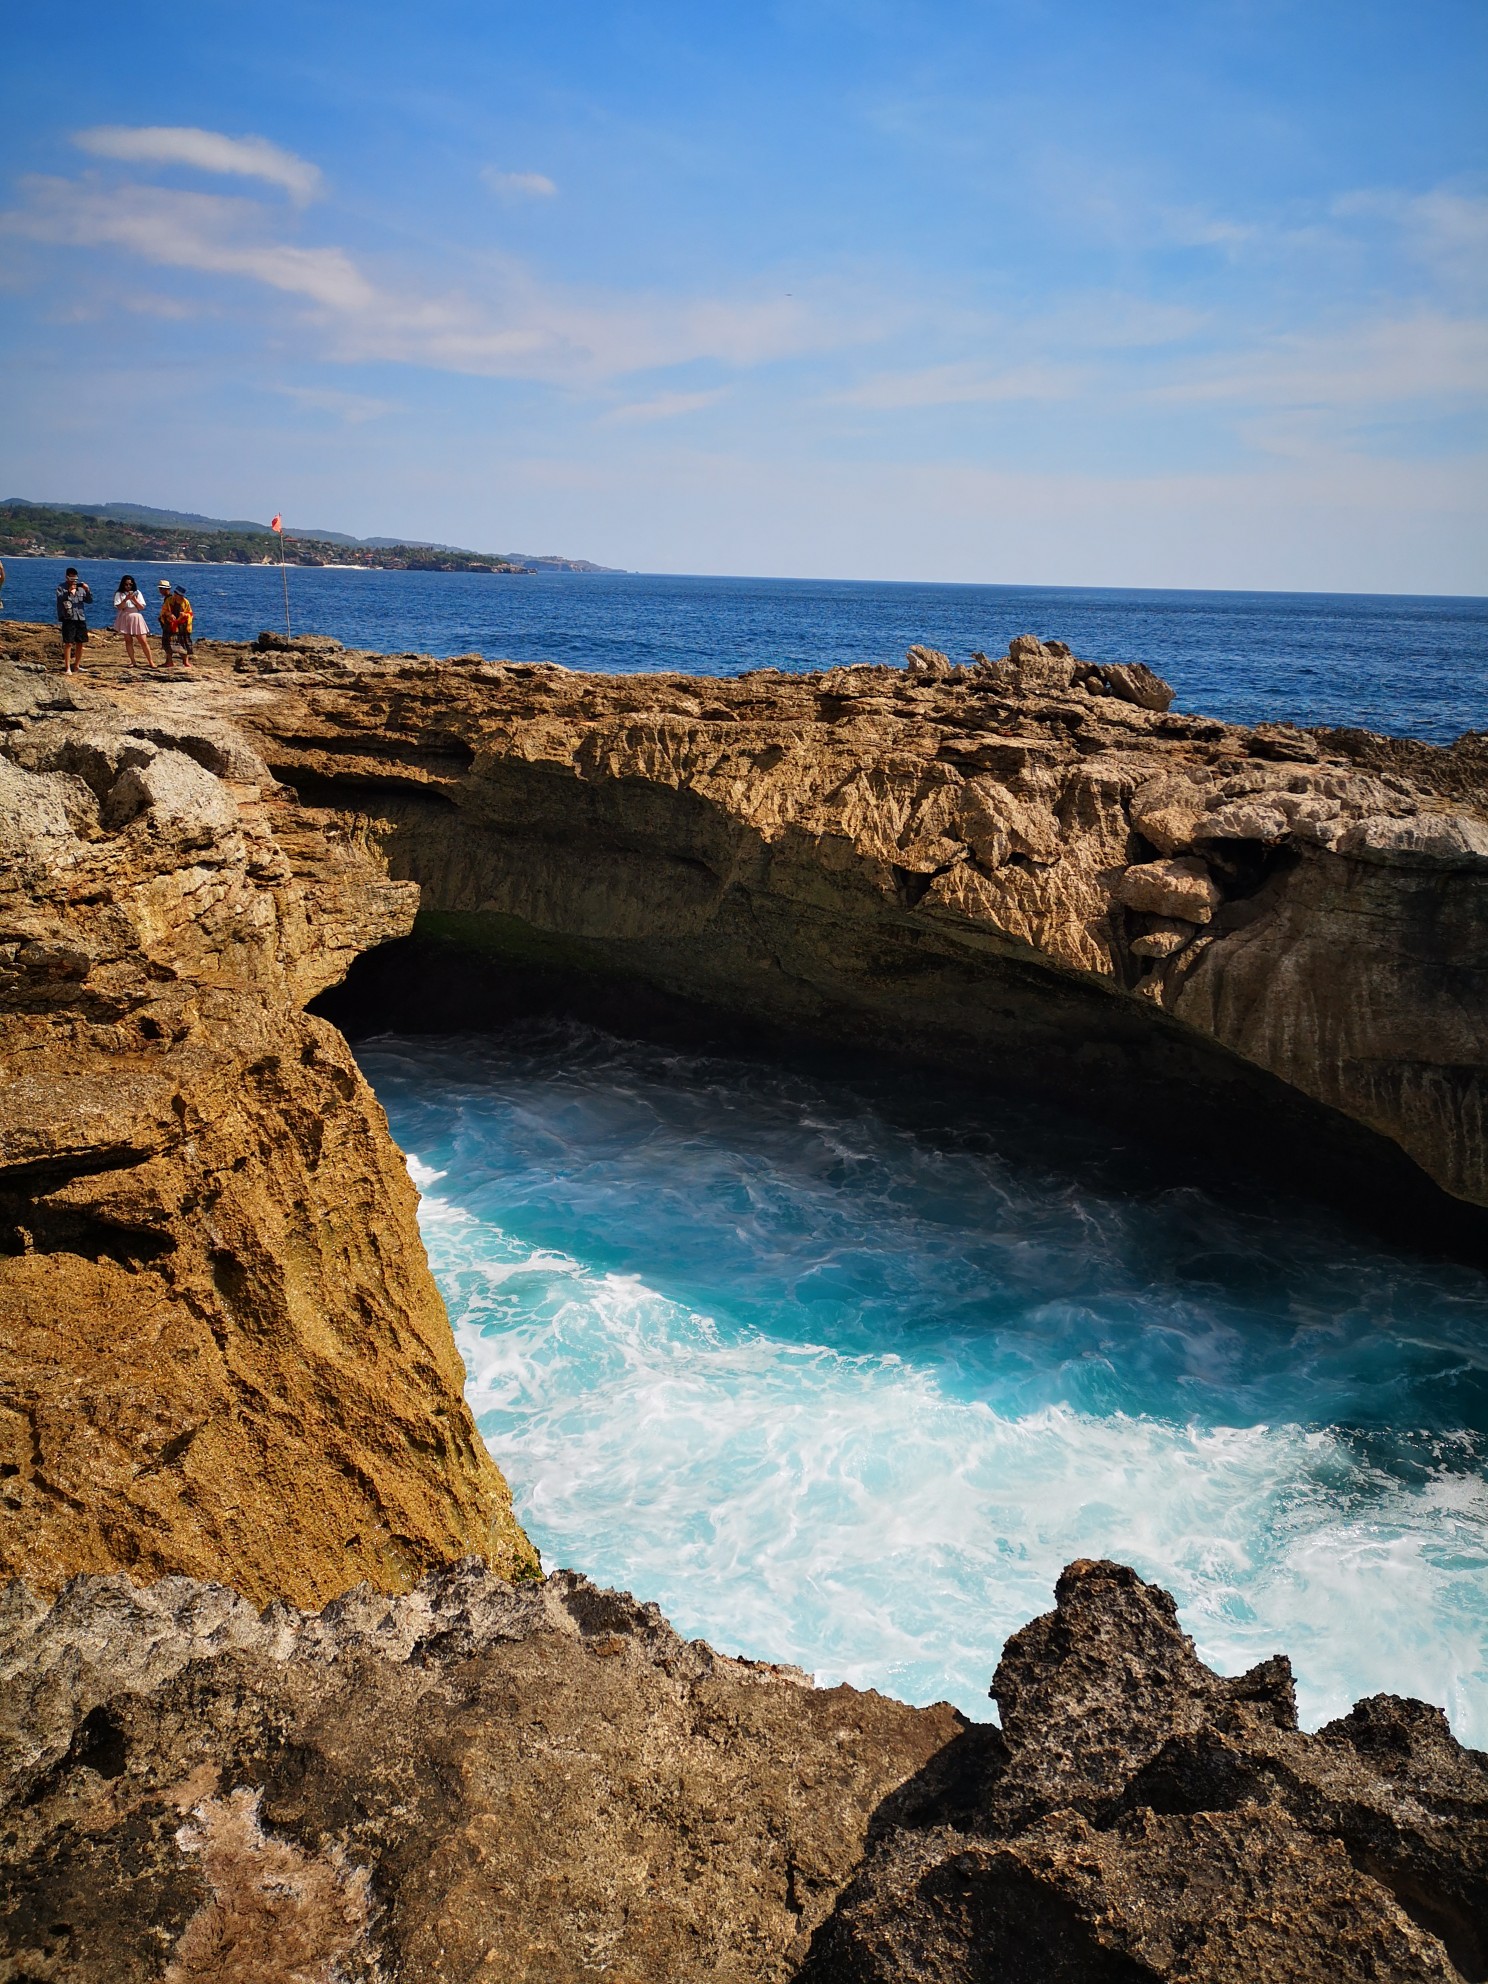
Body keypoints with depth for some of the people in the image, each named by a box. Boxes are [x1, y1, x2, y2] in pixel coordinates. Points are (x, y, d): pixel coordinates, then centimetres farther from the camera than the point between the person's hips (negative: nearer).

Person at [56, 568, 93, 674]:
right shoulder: (61, 588, 0)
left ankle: (76, 666, 21)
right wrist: (68, 591, -29)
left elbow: (89, 601, 7)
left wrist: (88, 591, -10)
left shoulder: (80, 588, 12)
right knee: (68, 643, -7)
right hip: (68, 619, -4)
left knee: (79, 643, 8)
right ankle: (67, 668, -6)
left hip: (81, 618, 4)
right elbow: (60, 599, -16)